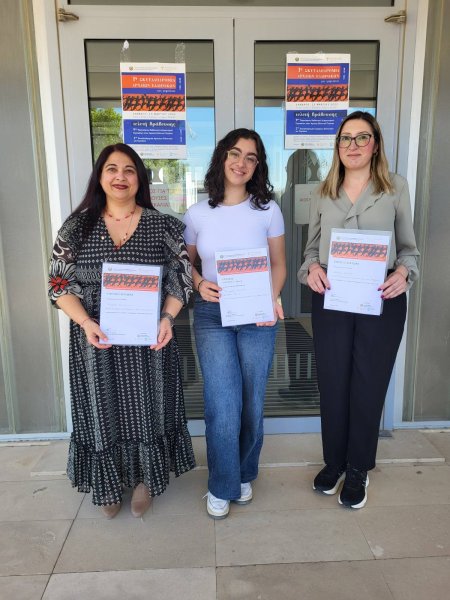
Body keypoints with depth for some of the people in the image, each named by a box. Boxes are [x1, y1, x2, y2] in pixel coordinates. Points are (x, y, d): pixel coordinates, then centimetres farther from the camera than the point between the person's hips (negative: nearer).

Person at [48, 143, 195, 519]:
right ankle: (109, 485, 34)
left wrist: (167, 318, -16)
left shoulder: (161, 225, 1)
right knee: (103, 410, 12)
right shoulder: (77, 226, 3)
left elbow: (180, 279, 1)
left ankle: (145, 479, 34)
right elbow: (60, 284, 0)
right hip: (95, 340, 1)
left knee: (145, 407, 10)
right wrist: (86, 323, -16)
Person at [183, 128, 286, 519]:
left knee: (252, 402, 11)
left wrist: (273, 299, -13)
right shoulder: (197, 215, 2)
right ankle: (221, 487, 20)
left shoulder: (268, 210, 0)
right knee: (222, 405, -4)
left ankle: (244, 475, 36)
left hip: (257, 317, 1)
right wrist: (199, 283, -9)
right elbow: (187, 263, 12)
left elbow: (279, 265, 5)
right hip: (212, 315, 0)